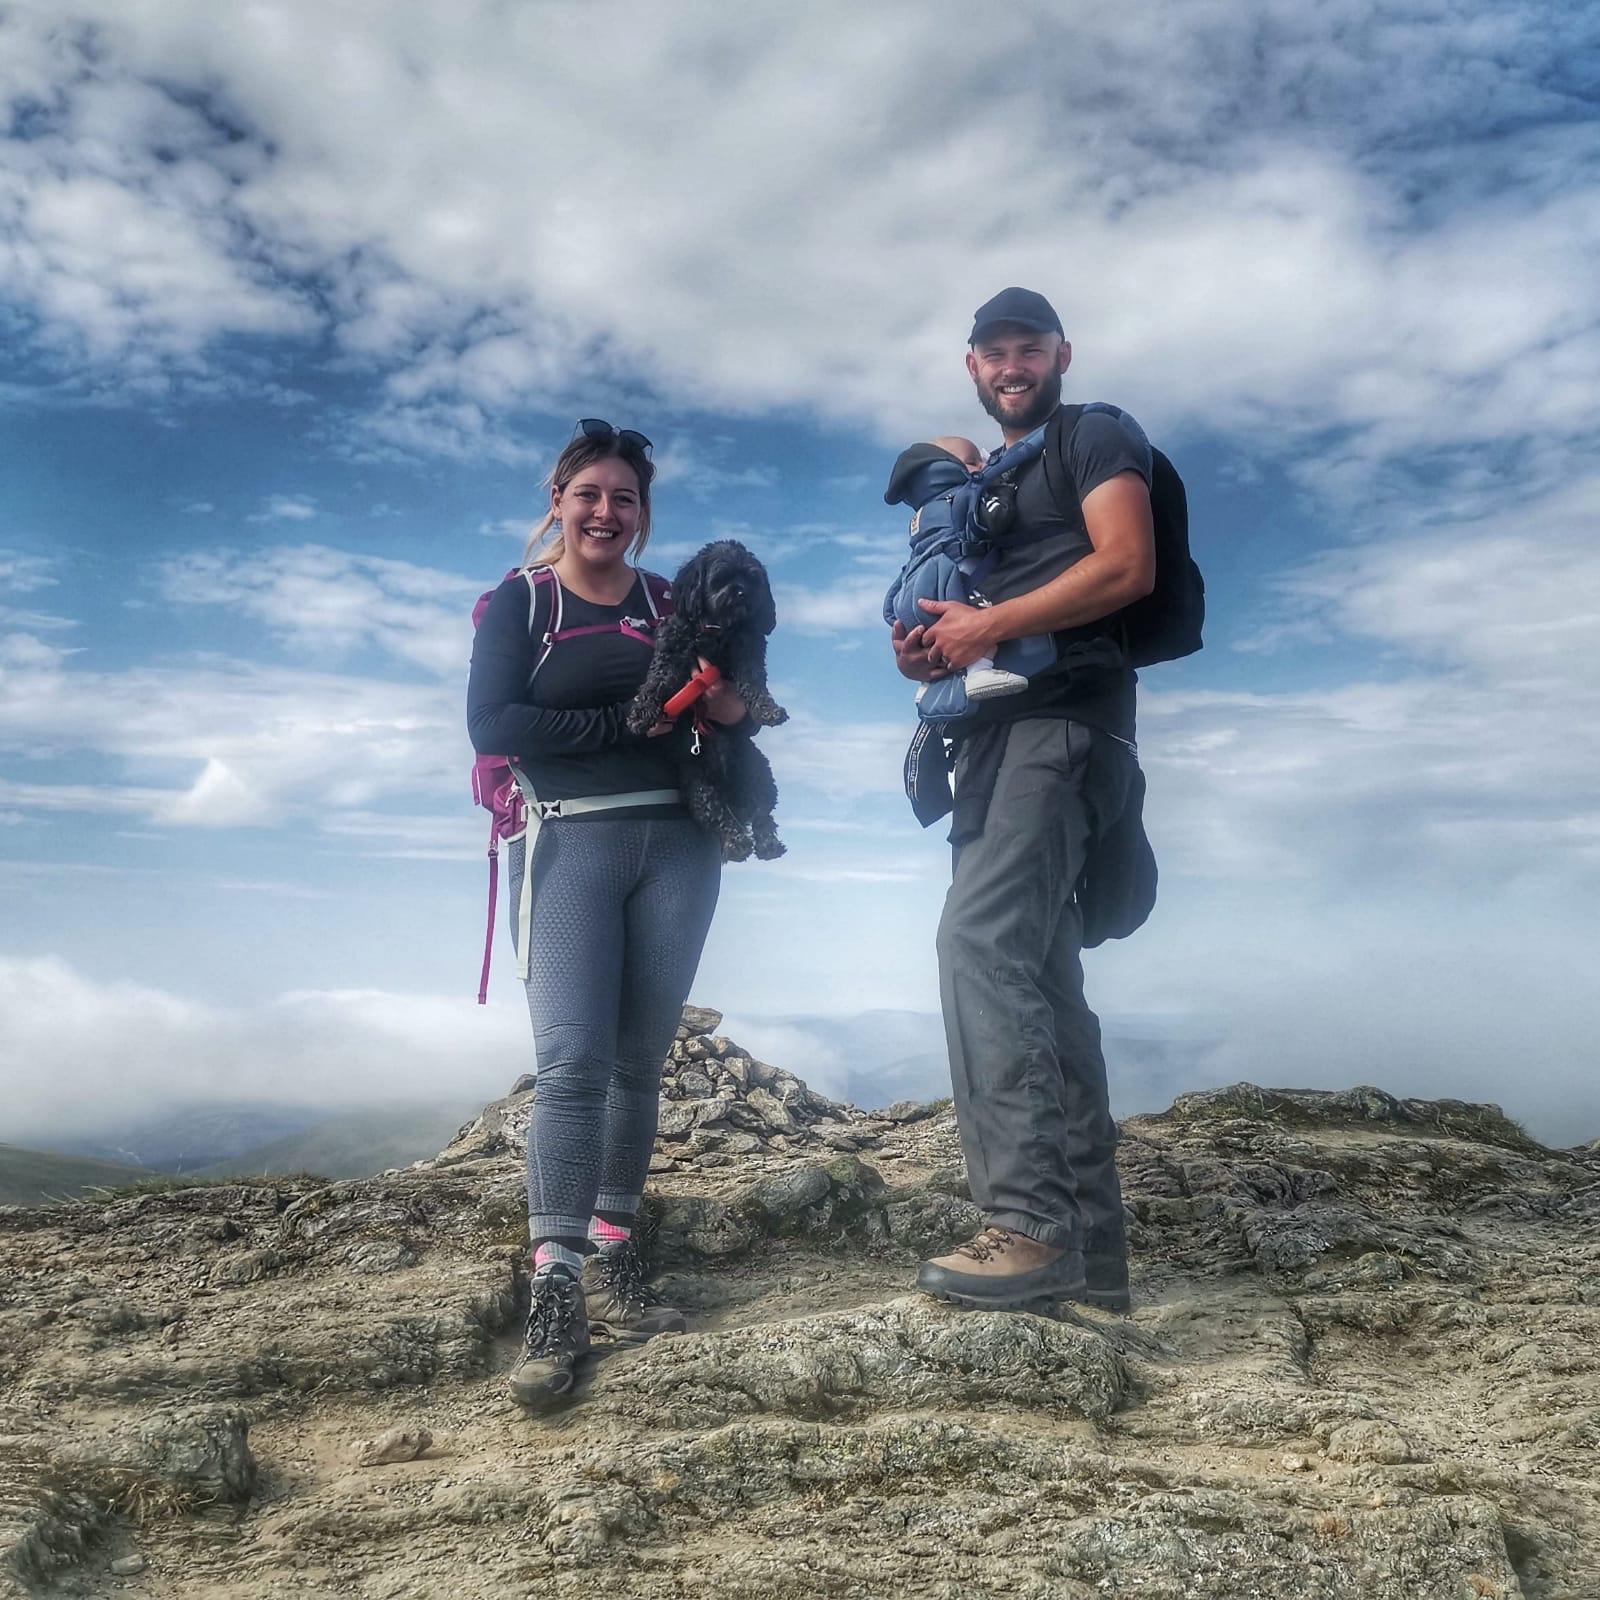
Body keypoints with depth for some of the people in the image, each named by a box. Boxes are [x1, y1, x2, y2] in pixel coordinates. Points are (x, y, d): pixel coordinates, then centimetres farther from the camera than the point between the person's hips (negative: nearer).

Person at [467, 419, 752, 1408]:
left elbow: (736, 714, 15)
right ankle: (555, 1294, -11)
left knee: (640, 1060, 6)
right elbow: (492, 725, -9)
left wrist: (731, 707, -10)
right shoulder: (518, 603, 5)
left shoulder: (672, 605, 15)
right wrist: (633, 720, -14)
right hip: (569, 843, -3)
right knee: (572, 1059, -14)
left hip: (678, 845, 4)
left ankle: (612, 1263, 15)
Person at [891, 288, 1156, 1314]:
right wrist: (928, 648, 7)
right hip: (998, 734, 9)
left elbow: (1128, 566, -11)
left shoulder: (1097, 437, 5)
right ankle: (1093, 1251, 7)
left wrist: (989, 624, -13)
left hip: (1067, 720, -9)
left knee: (980, 940, -25)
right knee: (1040, 980, 4)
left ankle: (1030, 1221, -26)